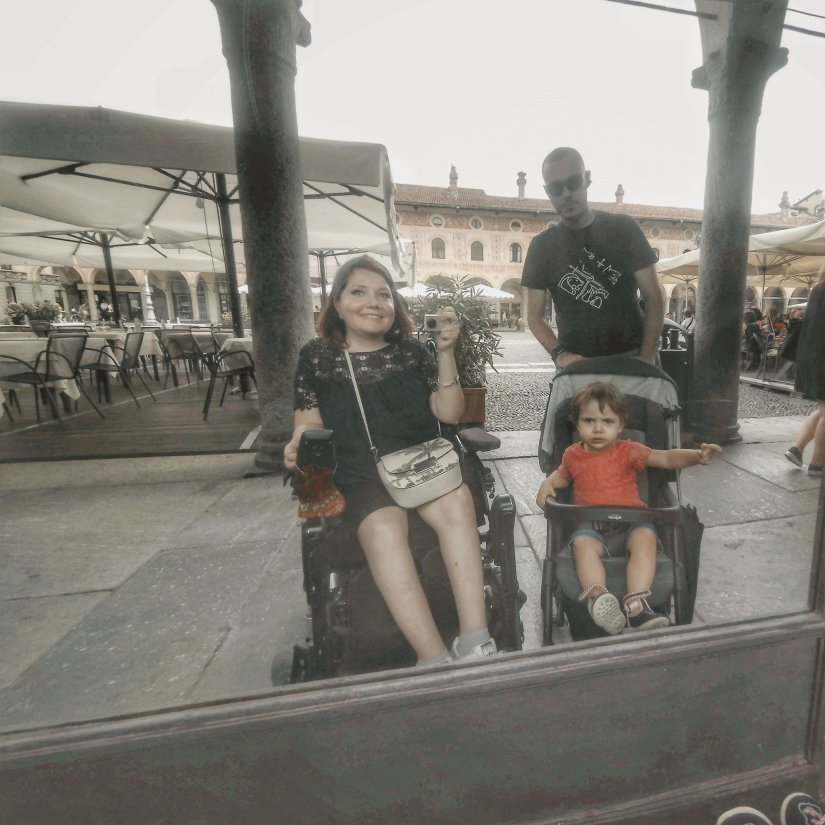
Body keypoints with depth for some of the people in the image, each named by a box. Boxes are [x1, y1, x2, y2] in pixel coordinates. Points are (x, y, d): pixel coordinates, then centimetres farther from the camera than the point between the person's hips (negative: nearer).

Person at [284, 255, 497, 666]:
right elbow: (309, 422, 6)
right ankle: (435, 658, -27)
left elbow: (449, 413, 5)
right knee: (383, 527, -32)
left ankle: (475, 640, -26)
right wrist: (300, 440, -18)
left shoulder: (411, 350, 9)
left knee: (457, 504, -29)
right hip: (360, 474, -1)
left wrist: (446, 353, -5)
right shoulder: (316, 357, 8)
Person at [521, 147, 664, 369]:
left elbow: (653, 298, 2)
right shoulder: (542, 246, 5)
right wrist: (559, 353, -14)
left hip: (630, 357, 0)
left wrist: (646, 358, -10)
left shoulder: (623, 229, 3)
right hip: (576, 365, 0)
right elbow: (535, 316, 4)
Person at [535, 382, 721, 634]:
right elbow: (563, 474, 28)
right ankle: (597, 596, -41)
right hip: (591, 525, 0)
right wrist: (548, 483, 7)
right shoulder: (573, 454, 9)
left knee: (645, 536, -32)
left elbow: (666, 458, 2)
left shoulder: (628, 451, 4)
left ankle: (636, 604, -35)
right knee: (583, 544, -32)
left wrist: (697, 456, -16)